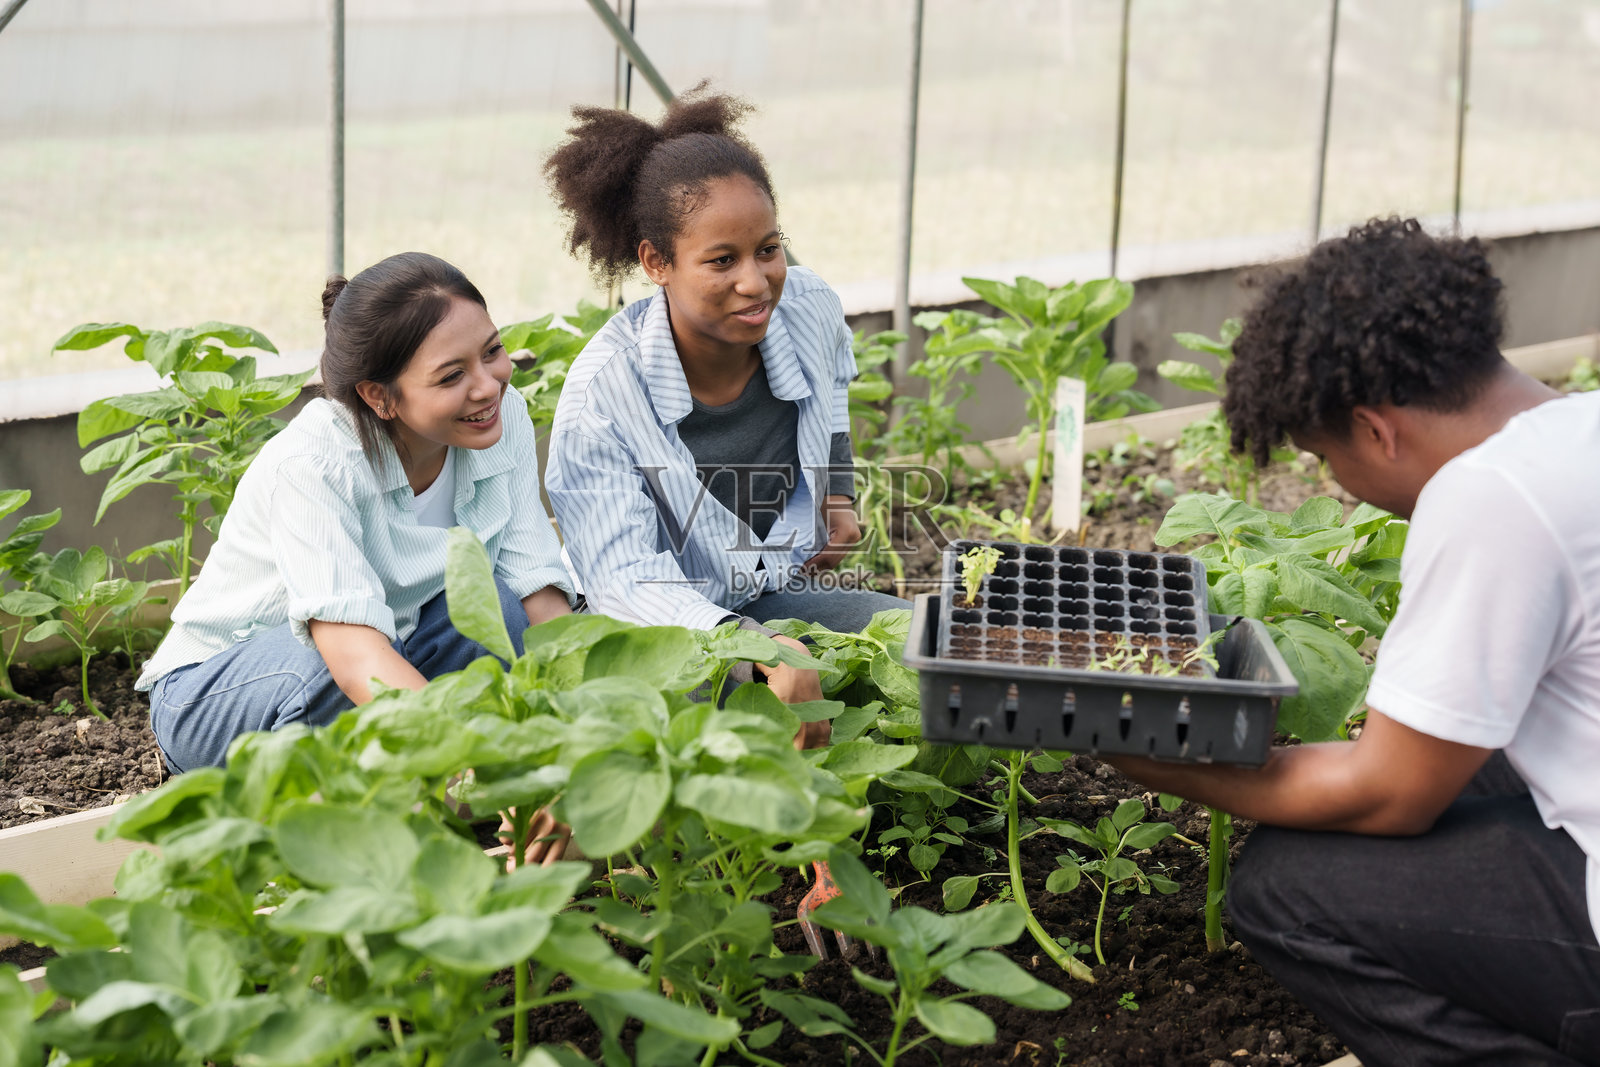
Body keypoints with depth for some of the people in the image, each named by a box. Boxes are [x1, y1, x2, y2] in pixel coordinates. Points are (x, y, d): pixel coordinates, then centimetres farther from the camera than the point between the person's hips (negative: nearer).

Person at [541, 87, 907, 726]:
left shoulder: (811, 310, -8)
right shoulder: (603, 390, -23)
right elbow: (624, 579, -29)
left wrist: (839, 497, 11)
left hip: (780, 593, 5)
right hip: (672, 620, -5)